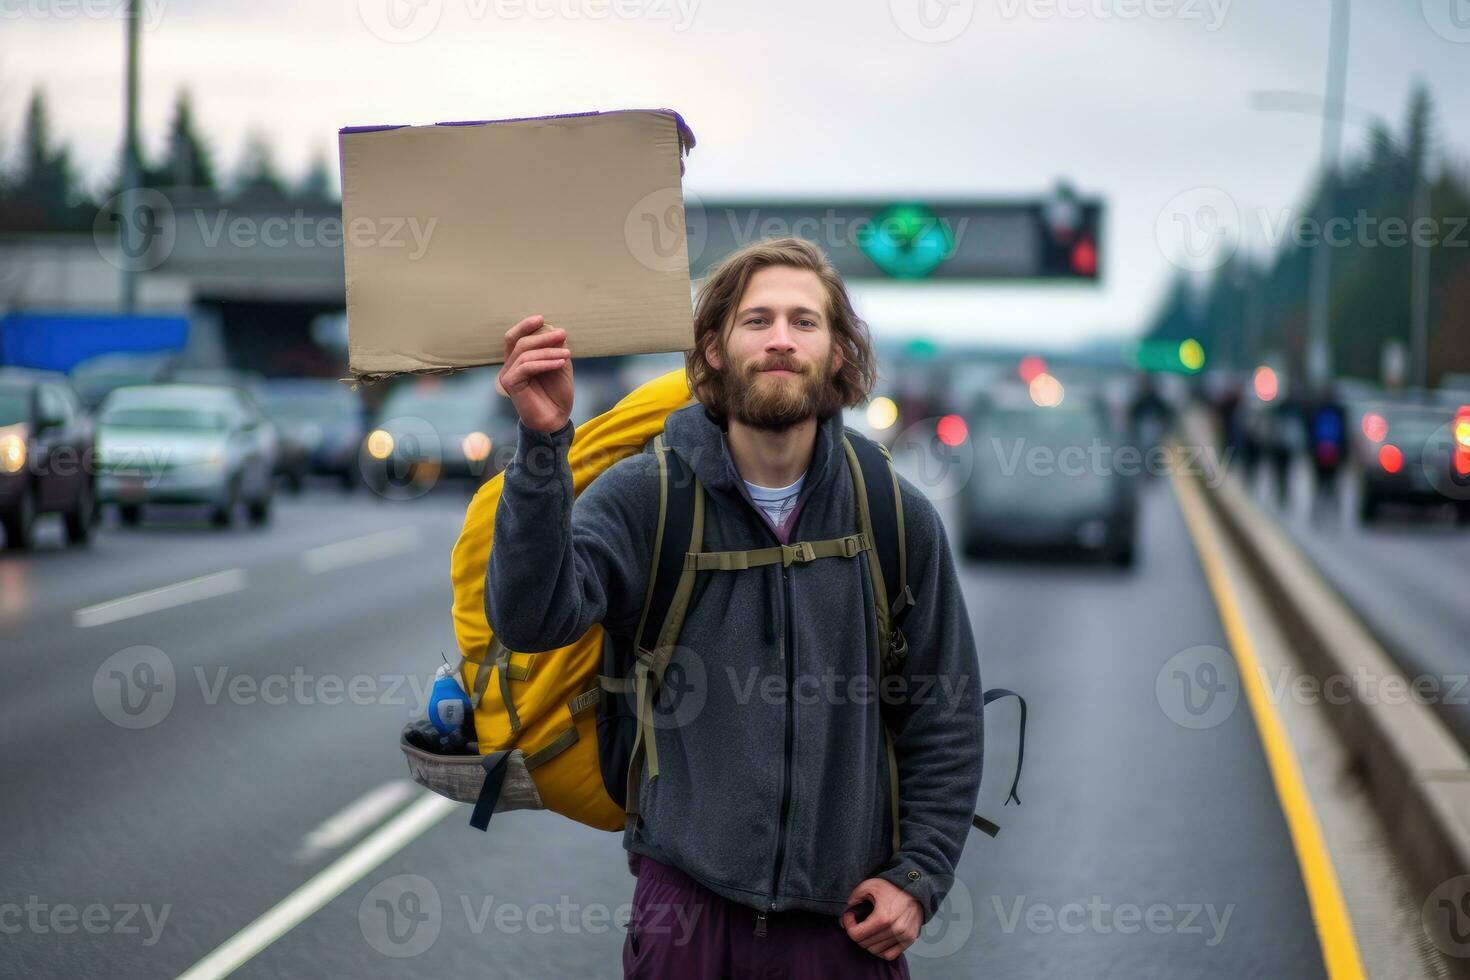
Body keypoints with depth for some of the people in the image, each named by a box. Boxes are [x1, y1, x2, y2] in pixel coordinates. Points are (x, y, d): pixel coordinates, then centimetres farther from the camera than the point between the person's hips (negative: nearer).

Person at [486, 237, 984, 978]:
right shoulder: (642, 498, -4)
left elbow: (945, 719, 5)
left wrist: (920, 875, -2)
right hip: (689, 903, -1)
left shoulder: (897, 516, 0)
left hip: (844, 912, 1)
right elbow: (533, 617, -21)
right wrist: (542, 445, -31)